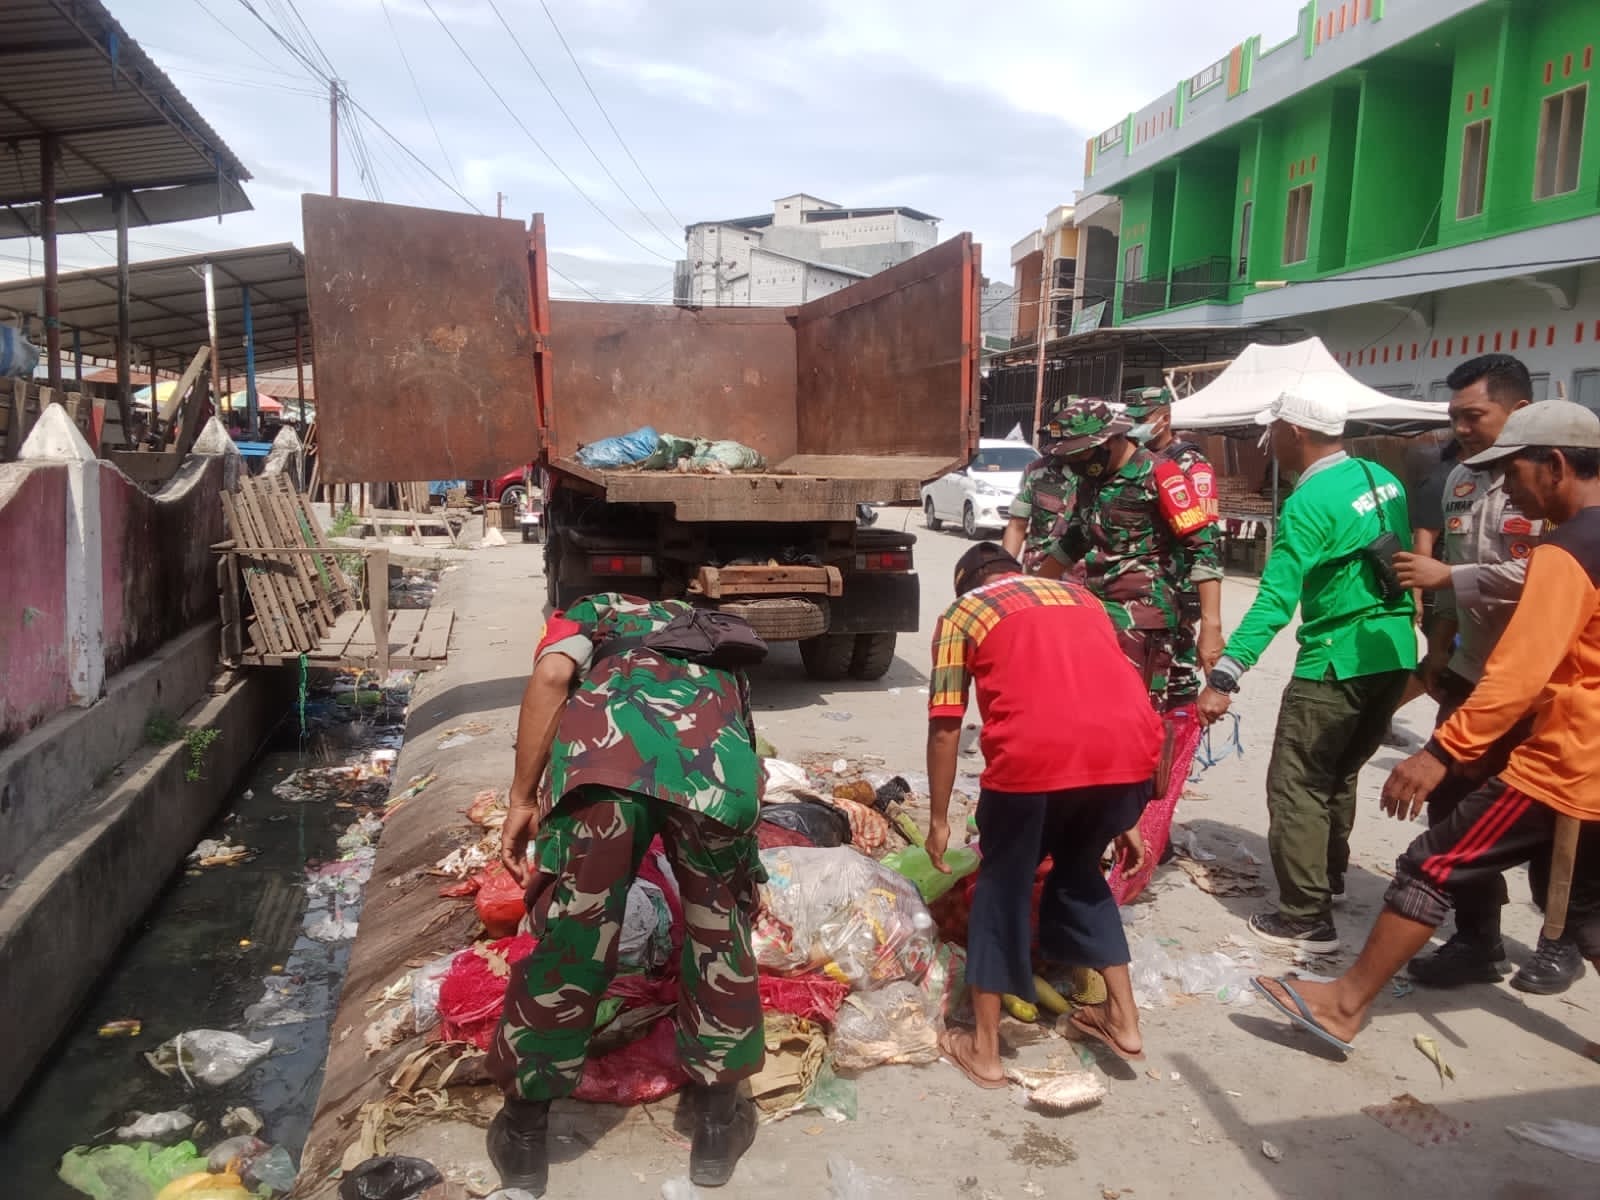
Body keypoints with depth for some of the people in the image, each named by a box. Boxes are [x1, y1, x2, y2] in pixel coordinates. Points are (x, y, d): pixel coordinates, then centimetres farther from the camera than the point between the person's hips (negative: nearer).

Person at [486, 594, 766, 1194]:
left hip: (605, 754, -1)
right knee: (720, 940, 22)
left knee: (569, 945, 14)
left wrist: (523, 800, 13)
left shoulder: (593, 610, 36)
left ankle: (523, 1133, 34)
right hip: (719, 758, 2)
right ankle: (718, 1122, 37)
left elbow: (552, 675, 11)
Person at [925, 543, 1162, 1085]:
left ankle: (984, 1049, 26)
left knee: (1003, 884, 17)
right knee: (1079, 869, 29)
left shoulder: (962, 612, 19)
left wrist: (939, 820, 21)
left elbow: (945, 728, 11)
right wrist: (1124, 819, 35)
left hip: (1035, 751, -4)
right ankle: (1123, 1019, 36)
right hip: (1131, 745, 5)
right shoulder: (1080, 596, 31)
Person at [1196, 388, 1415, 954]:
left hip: (1338, 660, -8)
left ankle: (1307, 918, 3)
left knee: (1297, 785, 0)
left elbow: (1275, 601, -26)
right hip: (1393, 652, 9)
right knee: (1339, 774, 24)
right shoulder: (1382, 478, 7)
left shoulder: (1309, 504, -18)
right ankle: (1329, 875, 41)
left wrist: (1223, 678, -29)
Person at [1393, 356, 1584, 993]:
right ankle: (1476, 939, 22)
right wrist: (1438, 648, 16)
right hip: (1471, 674, 7)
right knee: (1453, 804, 8)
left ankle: (1562, 943, 31)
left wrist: (1444, 576, -22)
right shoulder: (1461, 479, 8)